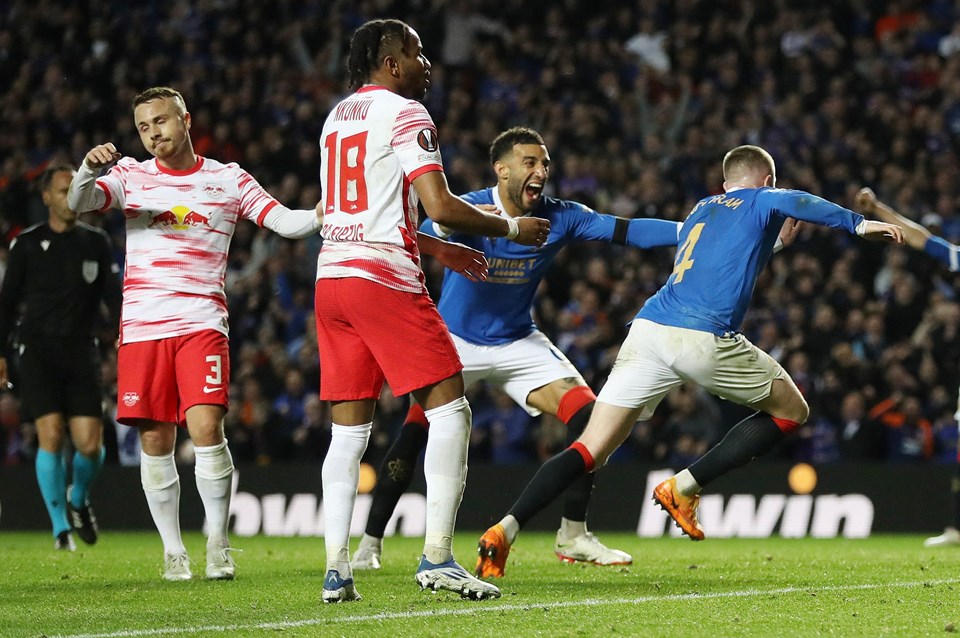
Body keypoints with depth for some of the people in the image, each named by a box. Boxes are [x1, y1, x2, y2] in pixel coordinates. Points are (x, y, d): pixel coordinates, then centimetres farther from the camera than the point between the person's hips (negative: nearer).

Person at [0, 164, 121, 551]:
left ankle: (79, 499, 25)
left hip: (82, 352, 2)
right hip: (39, 350, -2)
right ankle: (60, 527, -4)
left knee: (89, 443, -7)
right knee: (50, 435, -14)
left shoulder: (96, 243, 11)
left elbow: (113, 297, 9)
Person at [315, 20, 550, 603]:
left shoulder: (337, 117, 20)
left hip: (332, 276, 8)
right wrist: (510, 227, 0)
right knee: (450, 408, -3)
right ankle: (437, 555, -11)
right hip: (384, 279, -8)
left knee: (349, 430, 9)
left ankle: (336, 568, 1)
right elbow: (439, 206, -15)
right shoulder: (405, 113, -5)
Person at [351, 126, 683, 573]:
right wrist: (454, 221, -63)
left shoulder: (560, 218, -11)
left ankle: (573, 536, 2)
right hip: (456, 341, -3)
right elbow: (423, 235, -40)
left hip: (518, 343, 4)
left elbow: (627, 231, -16)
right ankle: (370, 543, -2)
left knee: (587, 416, -12)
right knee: (414, 433, -17)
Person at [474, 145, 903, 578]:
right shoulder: (761, 202, 14)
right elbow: (794, 202, -8)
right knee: (791, 410, 15)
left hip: (648, 328, 6)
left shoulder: (702, 209, 30)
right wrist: (858, 223, -12)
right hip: (704, 338, -6)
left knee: (590, 450, 4)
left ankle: (506, 529, -15)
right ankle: (683, 486, 4)